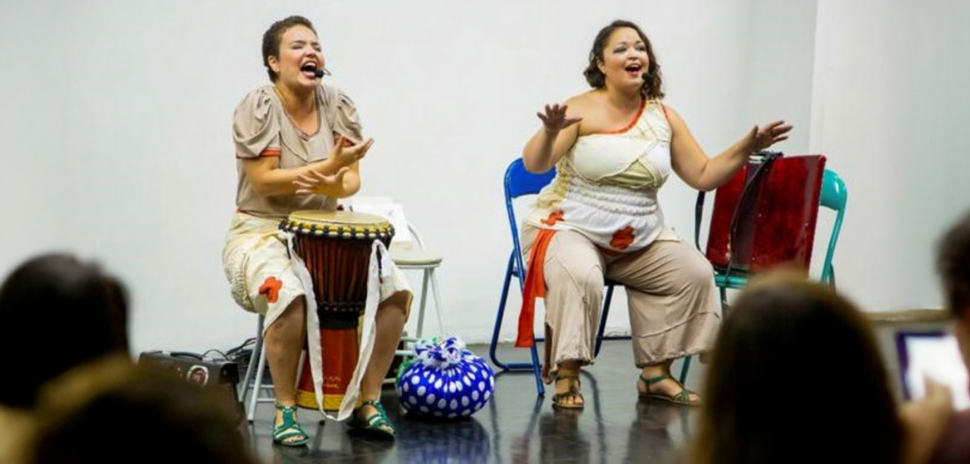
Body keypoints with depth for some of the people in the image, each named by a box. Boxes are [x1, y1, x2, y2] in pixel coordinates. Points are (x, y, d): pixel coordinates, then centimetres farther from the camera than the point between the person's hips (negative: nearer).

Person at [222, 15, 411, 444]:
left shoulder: (338, 106, 5)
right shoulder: (258, 108, -9)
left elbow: (352, 182, -2)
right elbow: (264, 181, -18)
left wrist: (329, 185, -26)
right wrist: (330, 167, -27)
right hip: (261, 233, -5)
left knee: (395, 289, -17)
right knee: (289, 294, -37)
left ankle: (368, 402, -3)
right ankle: (285, 410, -19)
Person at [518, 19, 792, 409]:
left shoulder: (665, 118, 6)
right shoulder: (581, 110, -10)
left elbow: (704, 176, 8)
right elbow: (533, 164, -21)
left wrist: (748, 148, -5)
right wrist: (551, 132, -41)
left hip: (639, 240, 6)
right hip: (570, 228, -6)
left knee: (695, 272, -11)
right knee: (580, 275, -36)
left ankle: (655, 374, -2)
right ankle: (565, 377, -22)